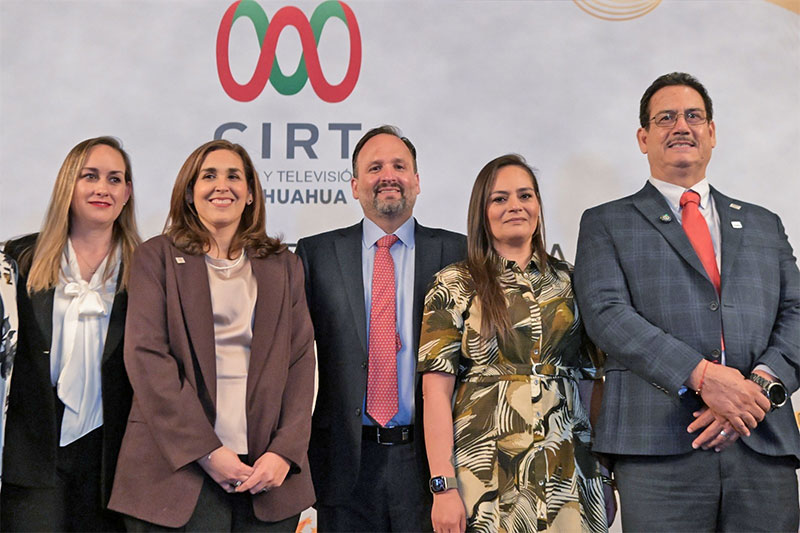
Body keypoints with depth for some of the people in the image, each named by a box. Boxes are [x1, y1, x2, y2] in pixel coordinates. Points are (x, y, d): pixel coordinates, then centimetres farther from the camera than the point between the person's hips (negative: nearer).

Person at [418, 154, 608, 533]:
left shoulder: (568, 281, 9)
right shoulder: (455, 285, 0)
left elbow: (593, 374, 12)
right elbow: (436, 390, -6)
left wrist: (605, 470, 4)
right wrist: (444, 486, -13)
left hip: (568, 471, 3)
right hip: (486, 470, -3)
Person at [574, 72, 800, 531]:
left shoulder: (763, 225, 21)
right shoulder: (606, 224, 11)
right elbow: (607, 314, -4)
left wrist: (762, 384, -10)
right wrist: (701, 375, -15)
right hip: (659, 446, -3)